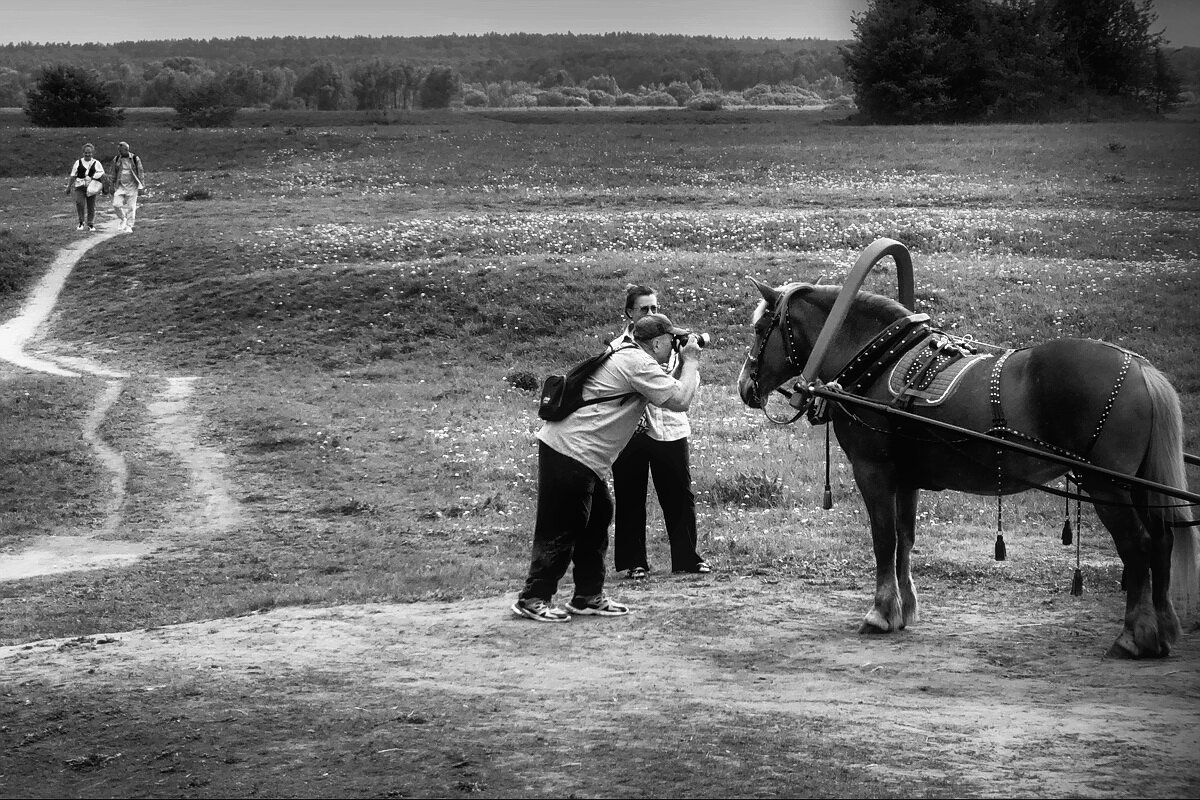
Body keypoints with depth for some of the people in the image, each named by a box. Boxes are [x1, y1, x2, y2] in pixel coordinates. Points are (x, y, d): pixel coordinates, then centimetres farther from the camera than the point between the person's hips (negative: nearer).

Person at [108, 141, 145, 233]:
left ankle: (129, 227, 7)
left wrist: (141, 187, -4)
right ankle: (123, 220, 14)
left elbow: (140, 173, 0)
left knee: (131, 207, -2)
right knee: (116, 204, -10)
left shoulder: (135, 159, -3)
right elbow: (114, 175, 14)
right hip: (120, 186, 3)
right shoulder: (116, 160, 6)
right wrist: (113, 187, 13)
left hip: (132, 186, -3)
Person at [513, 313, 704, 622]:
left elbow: (669, 390, 26)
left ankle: (588, 596, 21)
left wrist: (686, 366, 14)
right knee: (563, 528, -6)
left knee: (598, 517, 15)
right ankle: (533, 599, -2)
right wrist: (690, 362, -4)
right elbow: (680, 400, -18)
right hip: (570, 453, -11)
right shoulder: (639, 364, -14)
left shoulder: (627, 357, 18)